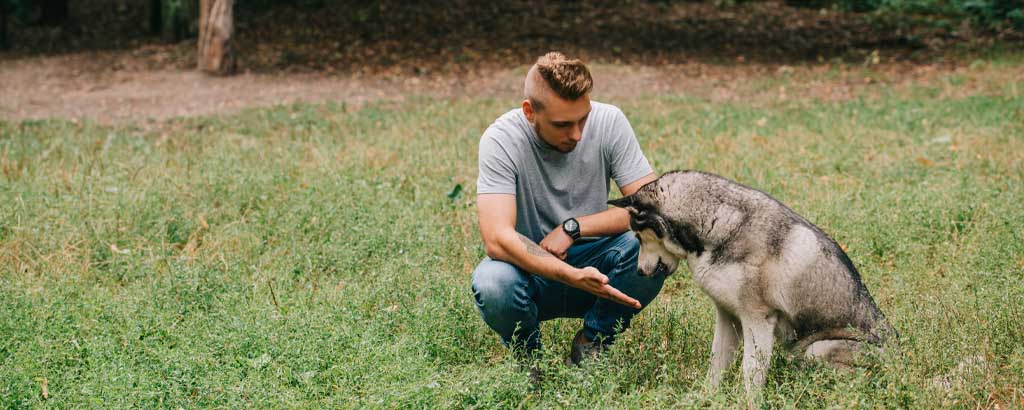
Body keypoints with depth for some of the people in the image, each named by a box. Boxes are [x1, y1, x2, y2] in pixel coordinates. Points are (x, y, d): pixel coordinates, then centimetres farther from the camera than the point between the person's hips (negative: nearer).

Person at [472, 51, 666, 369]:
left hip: (592, 264, 2)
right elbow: (497, 239, -31)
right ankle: (527, 354, 0)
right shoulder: (502, 140, -20)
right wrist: (573, 277, -43)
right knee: (492, 283, -36)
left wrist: (573, 227, -24)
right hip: (530, 268, -2)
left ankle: (590, 344, -3)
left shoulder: (609, 122, -12)